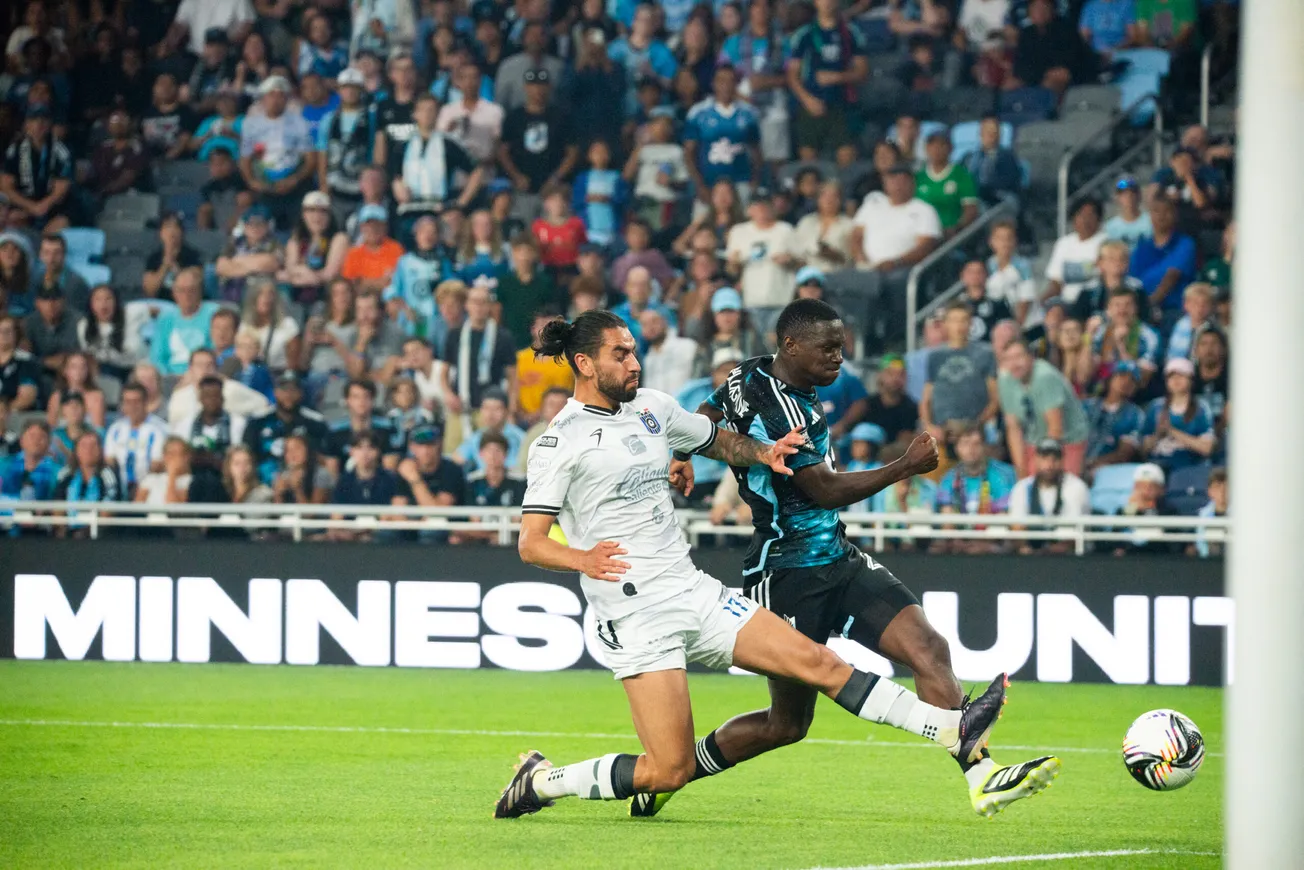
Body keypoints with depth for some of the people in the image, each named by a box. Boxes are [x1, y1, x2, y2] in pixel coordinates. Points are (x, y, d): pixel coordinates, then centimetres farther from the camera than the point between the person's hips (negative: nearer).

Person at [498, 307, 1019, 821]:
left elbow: (721, 442, 30)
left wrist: (763, 453, 8)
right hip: (635, 617, -6)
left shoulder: (651, 407, 12)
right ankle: (540, 781, 7)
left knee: (816, 661, -3)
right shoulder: (561, 440, -7)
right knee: (670, 772, -11)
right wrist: (581, 559, -31)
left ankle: (953, 731, -3)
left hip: (693, 591, 6)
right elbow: (531, 543, -12)